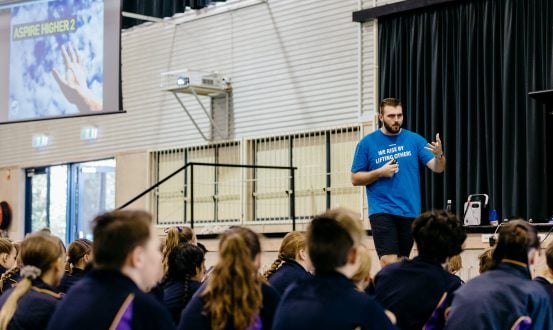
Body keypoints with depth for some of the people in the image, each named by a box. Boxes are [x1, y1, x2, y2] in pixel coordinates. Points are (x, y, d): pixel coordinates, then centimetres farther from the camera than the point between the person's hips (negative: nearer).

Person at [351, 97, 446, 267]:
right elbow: (355, 179, 3)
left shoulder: (414, 139, 3)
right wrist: (380, 172, -12)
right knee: (389, 263, -14)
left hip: (410, 211, 3)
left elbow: (438, 168, -2)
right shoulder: (367, 143, 0)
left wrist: (439, 154, -24)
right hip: (382, 211, -2)